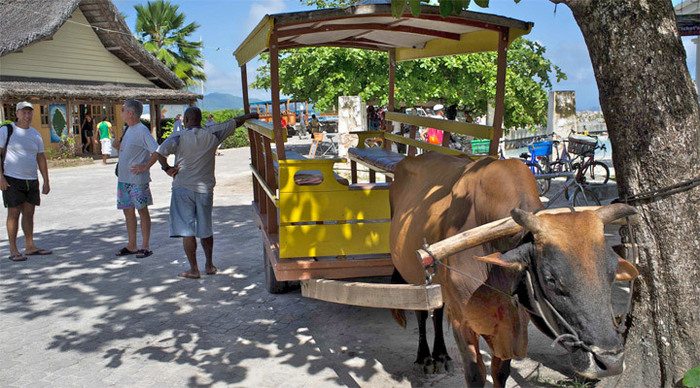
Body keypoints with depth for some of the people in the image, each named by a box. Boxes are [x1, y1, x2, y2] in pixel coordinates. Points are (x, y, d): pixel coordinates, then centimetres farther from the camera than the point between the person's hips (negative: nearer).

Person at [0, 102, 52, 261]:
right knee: (14, 213, -3)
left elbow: (41, 158, 14)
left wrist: (46, 181, 11)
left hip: (31, 180, 5)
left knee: (29, 213, 9)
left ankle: (30, 247, 17)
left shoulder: (35, 134, 12)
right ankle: (13, 251, 2)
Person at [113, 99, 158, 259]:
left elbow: (156, 151, -21)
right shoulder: (129, 129, 14)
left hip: (137, 179, -9)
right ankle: (131, 246, 23)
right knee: (128, 211, 13)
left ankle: (145, 247, 7)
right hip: (123, 178, 9)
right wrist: (119, 145, 5)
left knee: (142, 211, -1)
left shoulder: (142, 130, -14)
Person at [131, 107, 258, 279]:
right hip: (205, 189, 3)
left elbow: (160, 152, -17)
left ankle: (193, 269, 6)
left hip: (183, 188, -3)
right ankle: (209, 265, 25)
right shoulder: (212, 134, -1)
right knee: (205, 229, 16)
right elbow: (234, 122, 10)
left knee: (187, 230, 4)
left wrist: (167, 168, -1)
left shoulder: (179, 136, -7)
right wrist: (250, 115, 24)